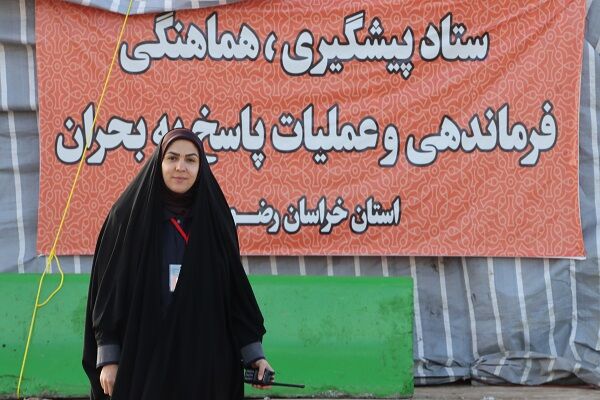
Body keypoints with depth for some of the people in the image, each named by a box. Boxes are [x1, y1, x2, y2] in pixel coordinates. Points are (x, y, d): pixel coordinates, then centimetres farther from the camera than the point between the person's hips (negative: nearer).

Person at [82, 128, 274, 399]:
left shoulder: (215, 219, 5)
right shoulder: (129, 216, -1)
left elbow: (235, 290, 8)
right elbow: (109, 290, -1)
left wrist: (254, 353, 1)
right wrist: (108, 357, -6)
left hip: (204, 359, 2)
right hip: (143, 357, -2)